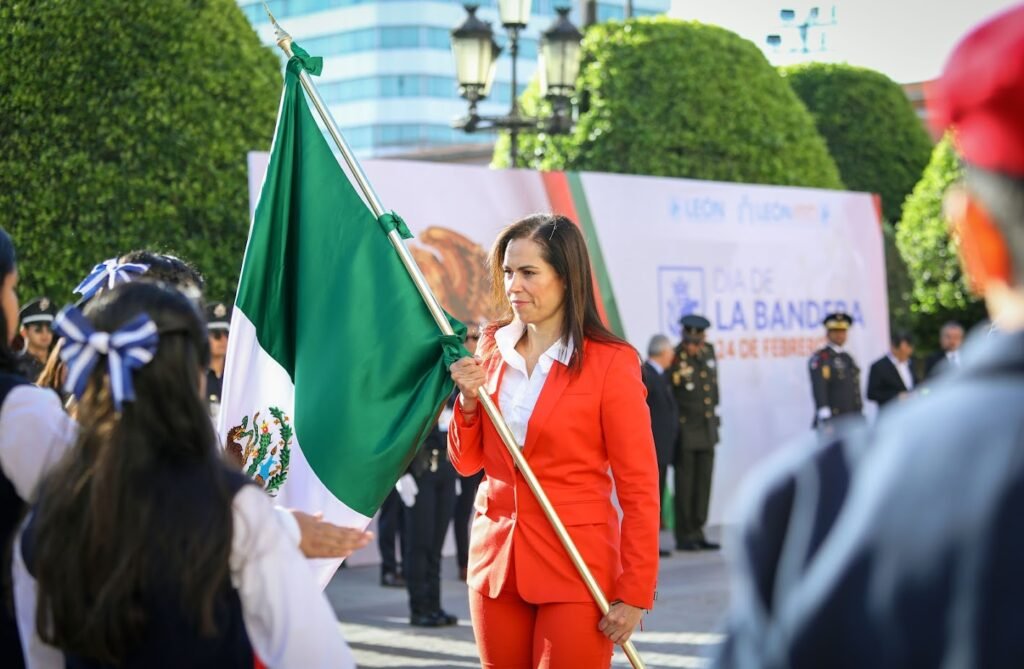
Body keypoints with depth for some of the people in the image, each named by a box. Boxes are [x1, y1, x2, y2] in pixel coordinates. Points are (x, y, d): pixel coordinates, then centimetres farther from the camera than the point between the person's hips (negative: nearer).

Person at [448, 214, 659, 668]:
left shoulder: (611, 362, -11)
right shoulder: (493, 346, 6)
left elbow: (639, 488, -9)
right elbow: (467, 463, 12)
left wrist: (634, 594, -12)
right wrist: (469, 400, -7)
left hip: (575, 567, -5)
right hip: (496, 557, 5)